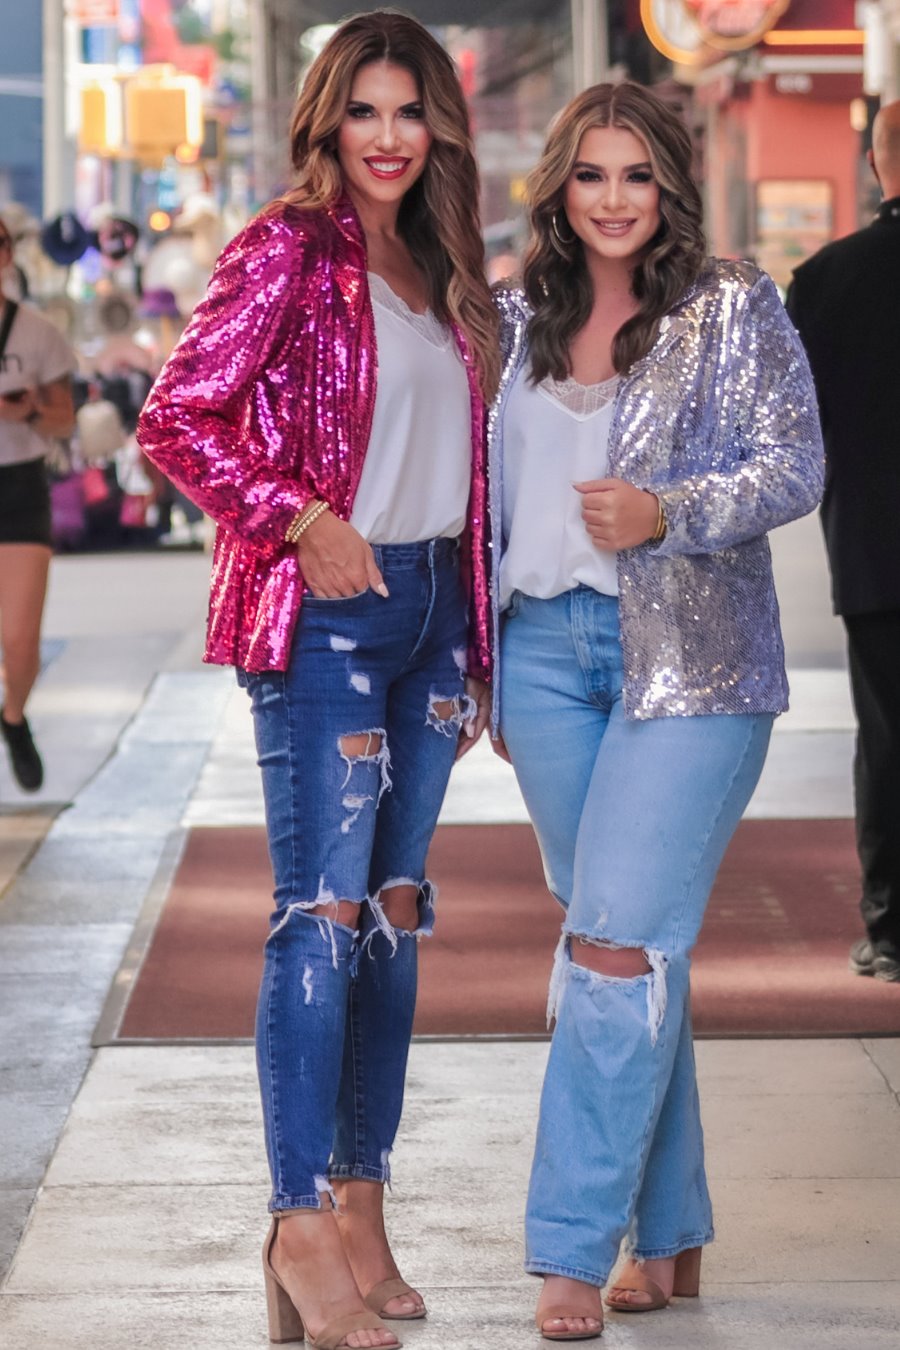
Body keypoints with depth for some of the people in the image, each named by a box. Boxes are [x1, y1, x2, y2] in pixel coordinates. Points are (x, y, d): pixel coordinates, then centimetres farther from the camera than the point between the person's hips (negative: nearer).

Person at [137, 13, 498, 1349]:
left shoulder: (441, 273, 15)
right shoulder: (287, 251, -6)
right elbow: (177, 418, -12)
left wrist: (472, 647, 16)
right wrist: (301, 520, -17)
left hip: (429, 610, 7)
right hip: (324, 615, -7)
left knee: (395, 912, 9)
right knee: (324, 910, -11)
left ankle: (361, 1212, 16)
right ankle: (302, 1227, -9)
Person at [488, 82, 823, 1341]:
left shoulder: (736, 311, -1)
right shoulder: (518, 319, 12)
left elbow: (795, 467, -6)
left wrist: (665, 514, -21)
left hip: (690, 657, -5)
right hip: (544, 648, 5)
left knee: (621, 944, -11)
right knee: (615, 943, 9)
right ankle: (666, 1234, 19)